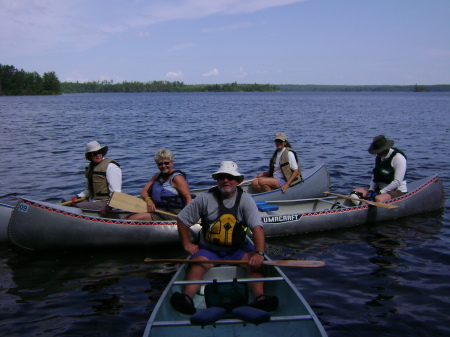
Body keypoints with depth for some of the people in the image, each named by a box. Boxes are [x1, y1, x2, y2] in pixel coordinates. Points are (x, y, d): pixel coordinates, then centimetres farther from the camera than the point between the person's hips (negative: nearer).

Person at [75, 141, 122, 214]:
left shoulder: (111, 167, -11)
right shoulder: (90, 167, 15)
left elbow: (116, 192, -17)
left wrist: (108, 207, -26)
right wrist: (78, 197, 9)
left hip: (104, 202, -9)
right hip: (92, 201, 9)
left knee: (78, 207, -20)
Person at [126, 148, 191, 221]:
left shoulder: (176, 177, -8)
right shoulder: (157, 176, 16)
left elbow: (188, 198, -15)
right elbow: (144, 191, 9)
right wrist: (148, 200, -14)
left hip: (172, 215, -8)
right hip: (158, 211, 8)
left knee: (135, 218, -21)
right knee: (128, 218, -4)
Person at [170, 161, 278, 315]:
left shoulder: (245, 199, -7)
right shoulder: (205, 199, -5)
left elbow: (257, 227, -19)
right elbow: (182, 219, 5)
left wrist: (259, 253, -33)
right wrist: (187, 244, 0)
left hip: (238, 249, 0)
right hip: (209, 250, 0)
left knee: (255, 262, -26)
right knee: (198, 263, -28)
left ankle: (260, 298, -40)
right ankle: (187, 298, -44)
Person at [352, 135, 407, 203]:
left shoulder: (398, 158, -15)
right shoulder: (379, 157, 8)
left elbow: (397, 182, -19)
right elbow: (374, 175, 9)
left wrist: (381, 192, -19)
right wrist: (371, 190, -7)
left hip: (397, 190, -8)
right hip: (380, 188, 8)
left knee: (378, 199, -39)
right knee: (355, 192, -11)